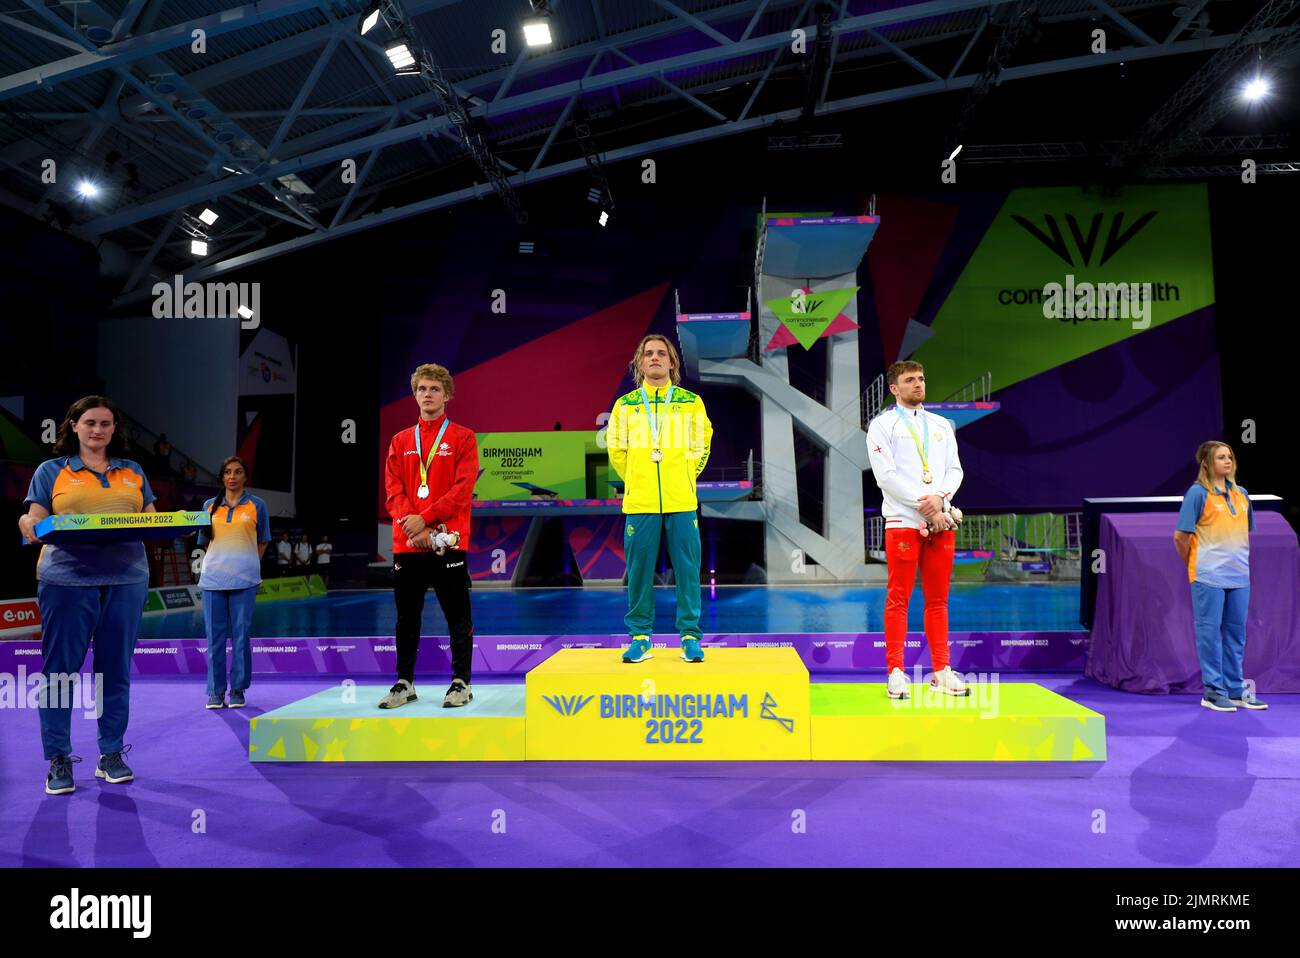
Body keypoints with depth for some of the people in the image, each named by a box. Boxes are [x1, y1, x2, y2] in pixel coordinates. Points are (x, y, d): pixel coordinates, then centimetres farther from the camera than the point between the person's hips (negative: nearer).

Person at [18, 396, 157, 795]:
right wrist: (28, 525, -20)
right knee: (59, 670, 0)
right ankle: (58, 759, 11)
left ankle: (111, 754, 17)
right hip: (67, 579, -2)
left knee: (116, 669, 6)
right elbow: (34, 520, 3)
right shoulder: (51, 471, 10)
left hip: (126, 579, 2)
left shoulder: (133, 472, 17)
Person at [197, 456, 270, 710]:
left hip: (244, 580, -2)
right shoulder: (209, 505, 12)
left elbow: (262, 542, 13)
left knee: (241, 634, -1)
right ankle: (215, 691, 10)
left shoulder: (257, 505, 6)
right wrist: (220, 562, 10)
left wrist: (247, 565, 8)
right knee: (214, 636, 3)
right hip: (213, 578, 2)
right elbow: (205, 542, 19)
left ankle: (238, 690, 8)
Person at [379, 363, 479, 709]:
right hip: (406, 542, 4)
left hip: (448, 541, -4)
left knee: (457, 616, 2)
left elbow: (463, 489, -8)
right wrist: (413, 527, -11)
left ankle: (461, 683, 11)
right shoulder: (400, 441, 14)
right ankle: (404, 683, 22)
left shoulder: (463, 438, 3)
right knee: (406, 617, 11)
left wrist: (425, 518, -16)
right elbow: (393, 490, 4)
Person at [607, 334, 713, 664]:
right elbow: (616, 450, 16)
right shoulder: (625, 405, 7)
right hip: (639, 502, 0)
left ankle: (690, 636, 11)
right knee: (639, 571, 3)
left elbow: (702, 445, 16)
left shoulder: (691, 402, 6)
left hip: (681, 502, 0)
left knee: (687, 569, 1)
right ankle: (640, 636, 14)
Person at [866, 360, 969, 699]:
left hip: (942, 521, 5)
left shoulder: (942, 425, 18)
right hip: (903, 521, -5)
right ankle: (896, 673, 4)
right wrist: (925, 507, -13)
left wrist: (940, 497, -9)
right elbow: (886, 476, -9)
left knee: (938, 598, 8)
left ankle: (941, 671, 15)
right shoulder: (882, 425, 1)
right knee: (898, 598, -2)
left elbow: (955, 470, 11)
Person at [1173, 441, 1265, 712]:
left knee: (1236, 634, 12)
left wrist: (1241, 562, 15)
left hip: (1240, 577, 6)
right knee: (1210, 633, 0)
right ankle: (1213, 692, 8)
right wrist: (1195, 566, 3)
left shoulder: (1241, 494, 12)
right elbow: (1180, 536, -7)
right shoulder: (1198, 493, -7)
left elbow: (1246, 533, 22)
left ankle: (1235, 690, 22)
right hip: (1209, 577, -6)